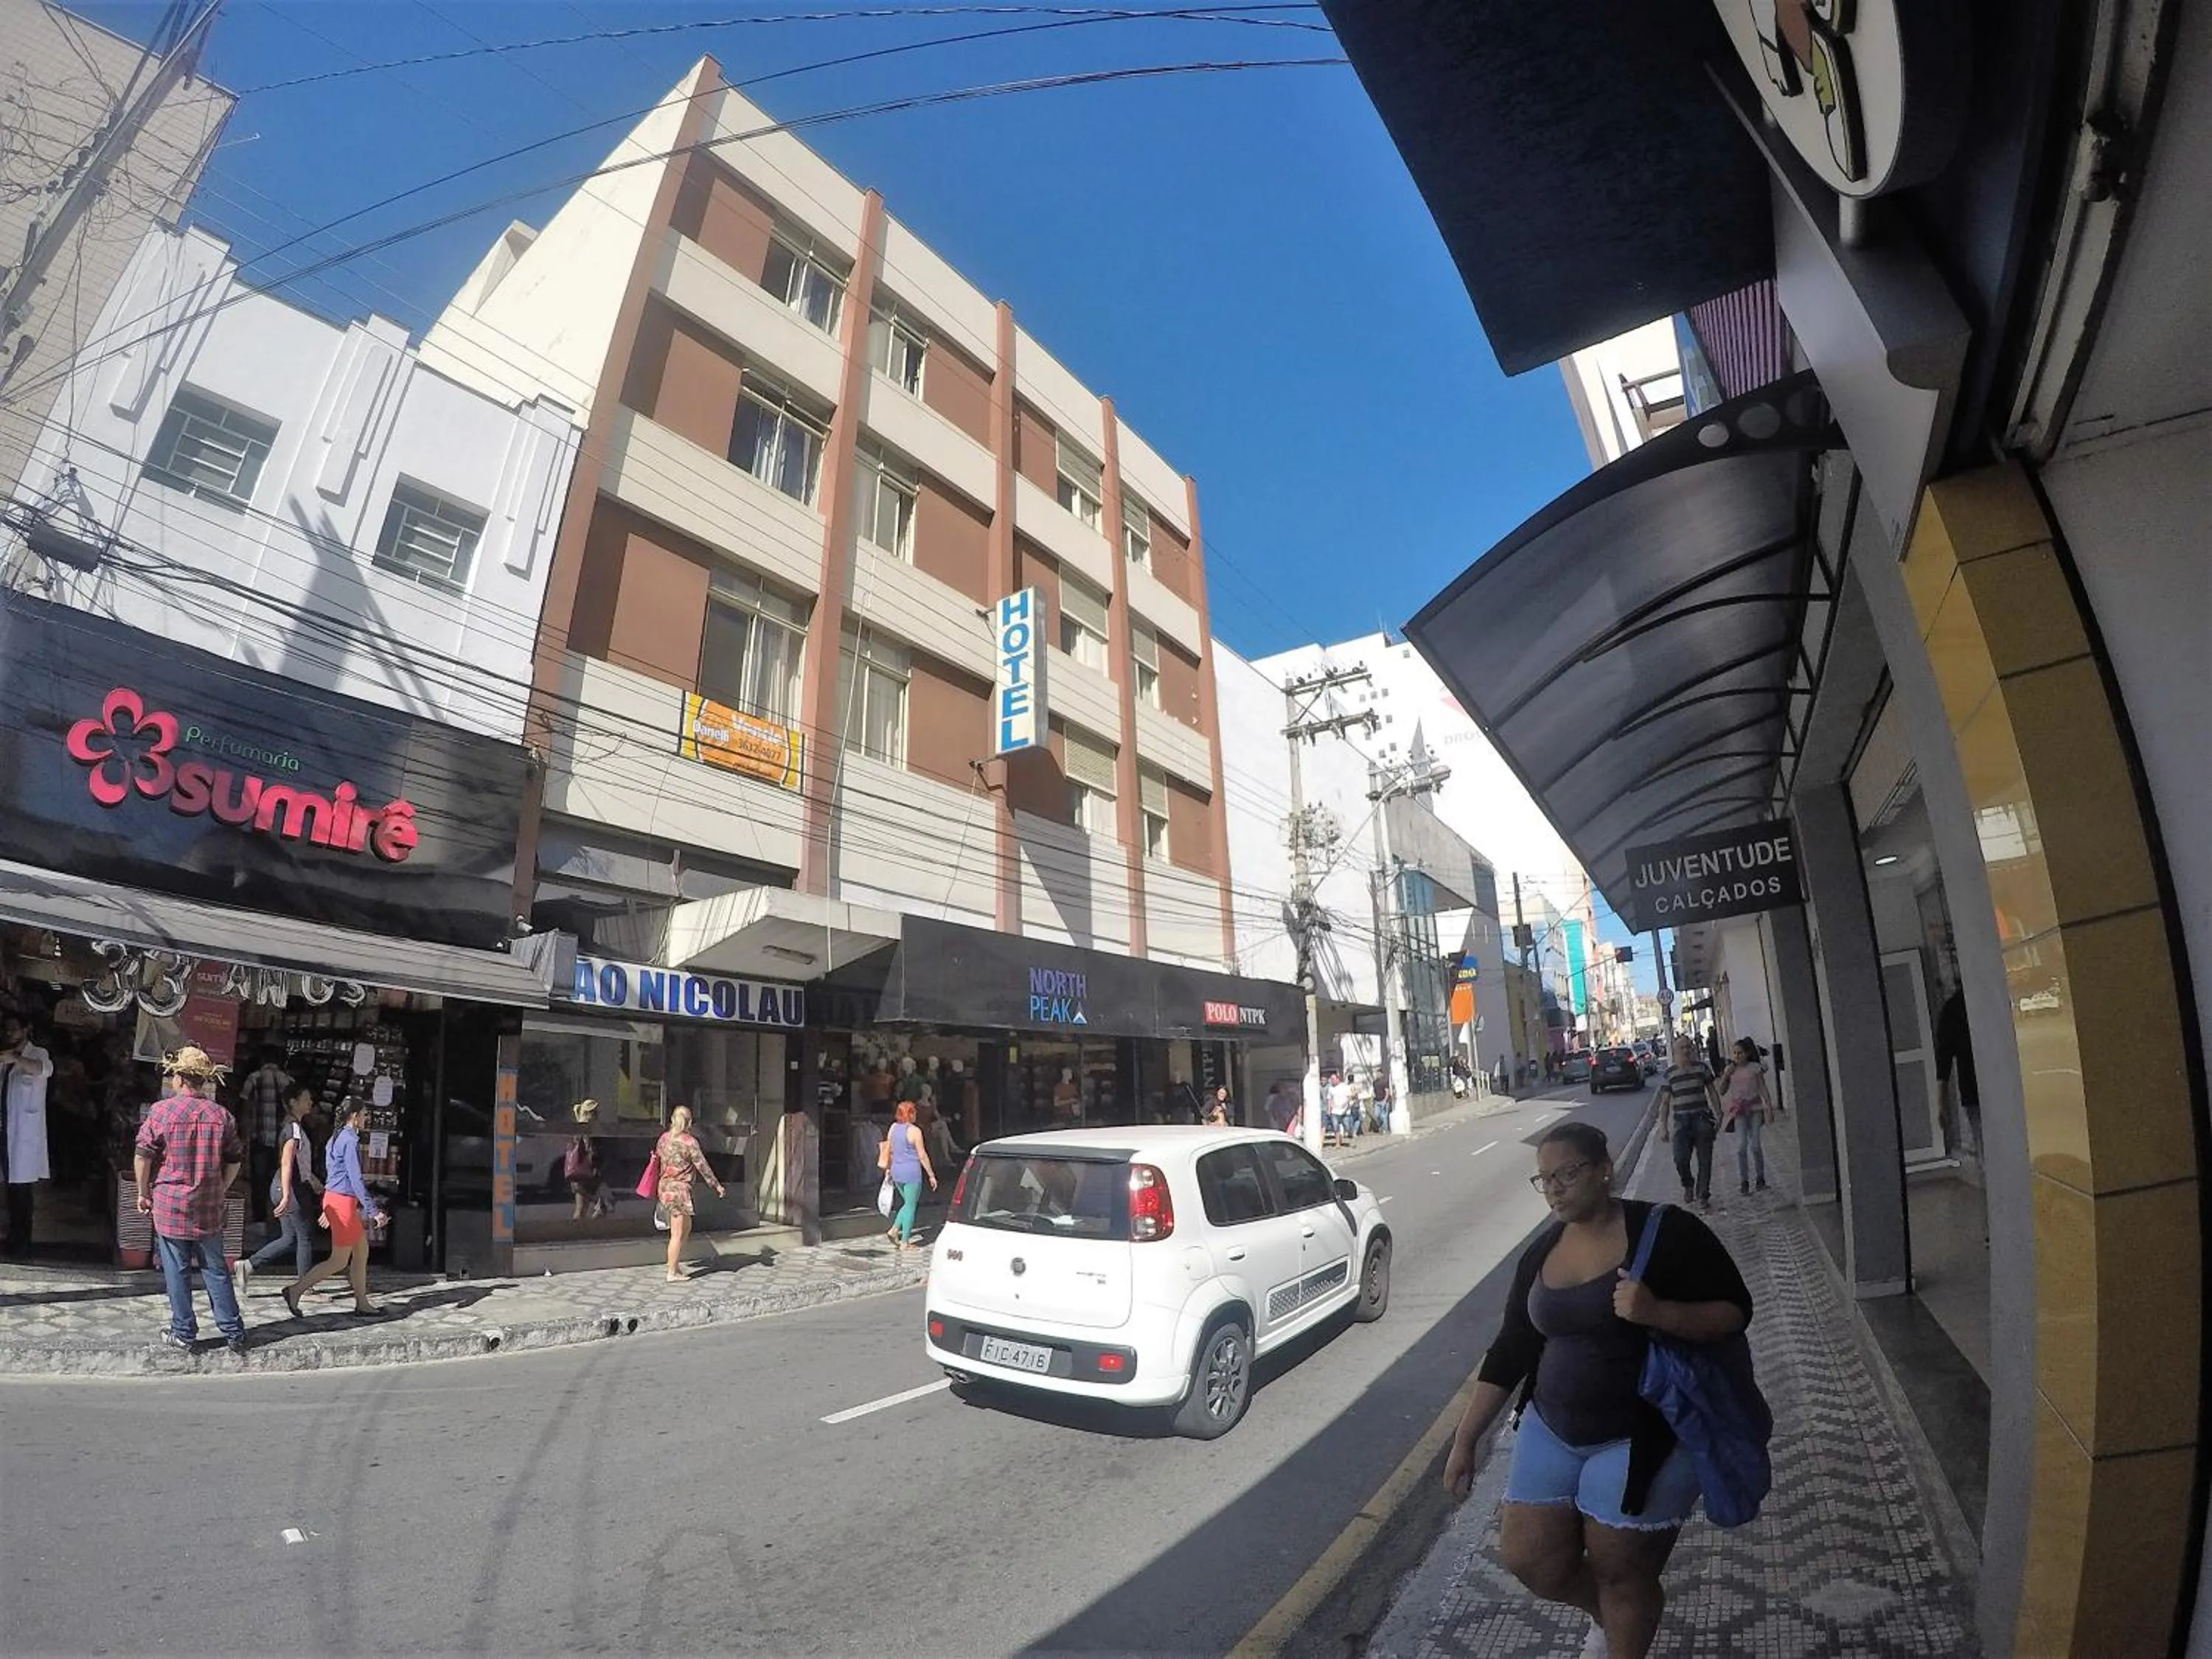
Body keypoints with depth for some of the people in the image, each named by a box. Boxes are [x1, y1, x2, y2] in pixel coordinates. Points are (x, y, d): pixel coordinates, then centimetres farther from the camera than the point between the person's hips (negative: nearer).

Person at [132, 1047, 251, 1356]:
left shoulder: (161, 1110, -9)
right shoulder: (222, 1115, 1)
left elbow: (142, 1156, -7)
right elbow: (235, 1161, 6)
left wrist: (143, 1193, 6)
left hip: (170, 1203, -3)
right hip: (210, 1207, 3)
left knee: (177, 1272, 8)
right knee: (215, 1269, 11)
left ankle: (183, 1333, 17)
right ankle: (233, 1332, 13)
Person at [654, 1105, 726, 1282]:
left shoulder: (664, 1138, 5)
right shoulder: (689, 1142, -14)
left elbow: (658, 1159, 15)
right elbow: (702, 1166, -11)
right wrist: (717, 1185, -2)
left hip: (665, 1185, 8)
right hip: (679, 1188, -8)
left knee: (686, 1227, 21)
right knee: (677, 1234, 1)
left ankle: (675, 1265, 24)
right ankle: (672, 1273, 7)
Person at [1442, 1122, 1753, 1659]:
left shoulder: (1665, 1231, -13)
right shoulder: (1541, 1253, 1)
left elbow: (1734, 1311, -12)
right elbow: (1511, 1350, 6)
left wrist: (1658, 1312, -31)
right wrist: (1466, 1438, 5)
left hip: (1642, 1437, -5)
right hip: (1552, 1430, 5)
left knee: (1621, 1574, 5)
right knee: (1529, 1558, 8)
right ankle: (1608, 1614, 38)